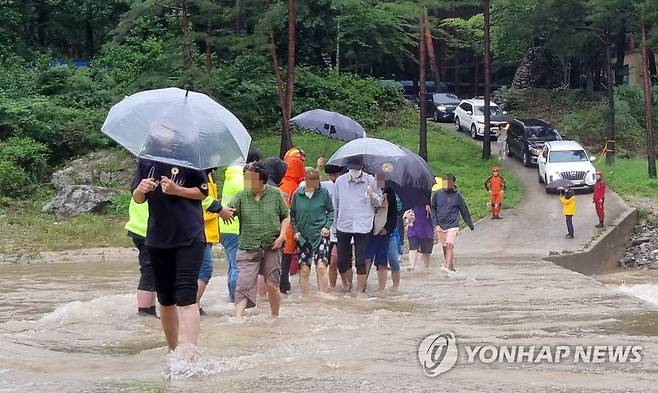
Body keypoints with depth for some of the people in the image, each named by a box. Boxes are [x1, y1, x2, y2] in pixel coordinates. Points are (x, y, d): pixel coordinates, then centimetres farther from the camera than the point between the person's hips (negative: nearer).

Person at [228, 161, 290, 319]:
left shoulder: (275, 194, 2)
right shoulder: (241, 196, 2)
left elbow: (285, 217, 10)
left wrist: (281, 236, -4)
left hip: (271, 247, 0)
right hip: (248, 248, 0)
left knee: (272, 285, 5)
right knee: (244, 285, -10)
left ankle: (275, 316, 25)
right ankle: (238, 318, -13)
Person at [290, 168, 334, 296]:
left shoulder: (323, 193, -2)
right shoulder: (297, 194, 0)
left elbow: (331, 211, 8)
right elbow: (292, 214, 10)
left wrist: (327, 226, -4)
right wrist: (295, 231, 1)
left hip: (320, 235, -2)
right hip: (303, 236, 2)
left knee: (321, 267, -13)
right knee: (304, 270, 3)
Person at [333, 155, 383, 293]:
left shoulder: (370, 181, -1)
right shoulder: (340, 181, 4)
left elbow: (379, 202, 6)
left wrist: (372, 195, -15)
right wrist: (334, 222, 15)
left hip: (362, 226, -2)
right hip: (343, 225, 2)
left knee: (361, 261, -3)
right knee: (342, 261, 5)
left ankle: (360, 290, 6)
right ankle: (346, 285, 28)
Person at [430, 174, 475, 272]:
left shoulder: (457, 195, 1)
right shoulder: (437, 195, 3)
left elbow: (464, 211, 9)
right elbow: (433, 210, 8)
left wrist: (471, 225, 15)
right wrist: (435, 225, -2)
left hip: (452, 225, -3)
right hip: (440, 226, 3)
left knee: (449, 245, -17)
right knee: (444, 248, 8)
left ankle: (448, 267, -25)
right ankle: (451, 267, 21)